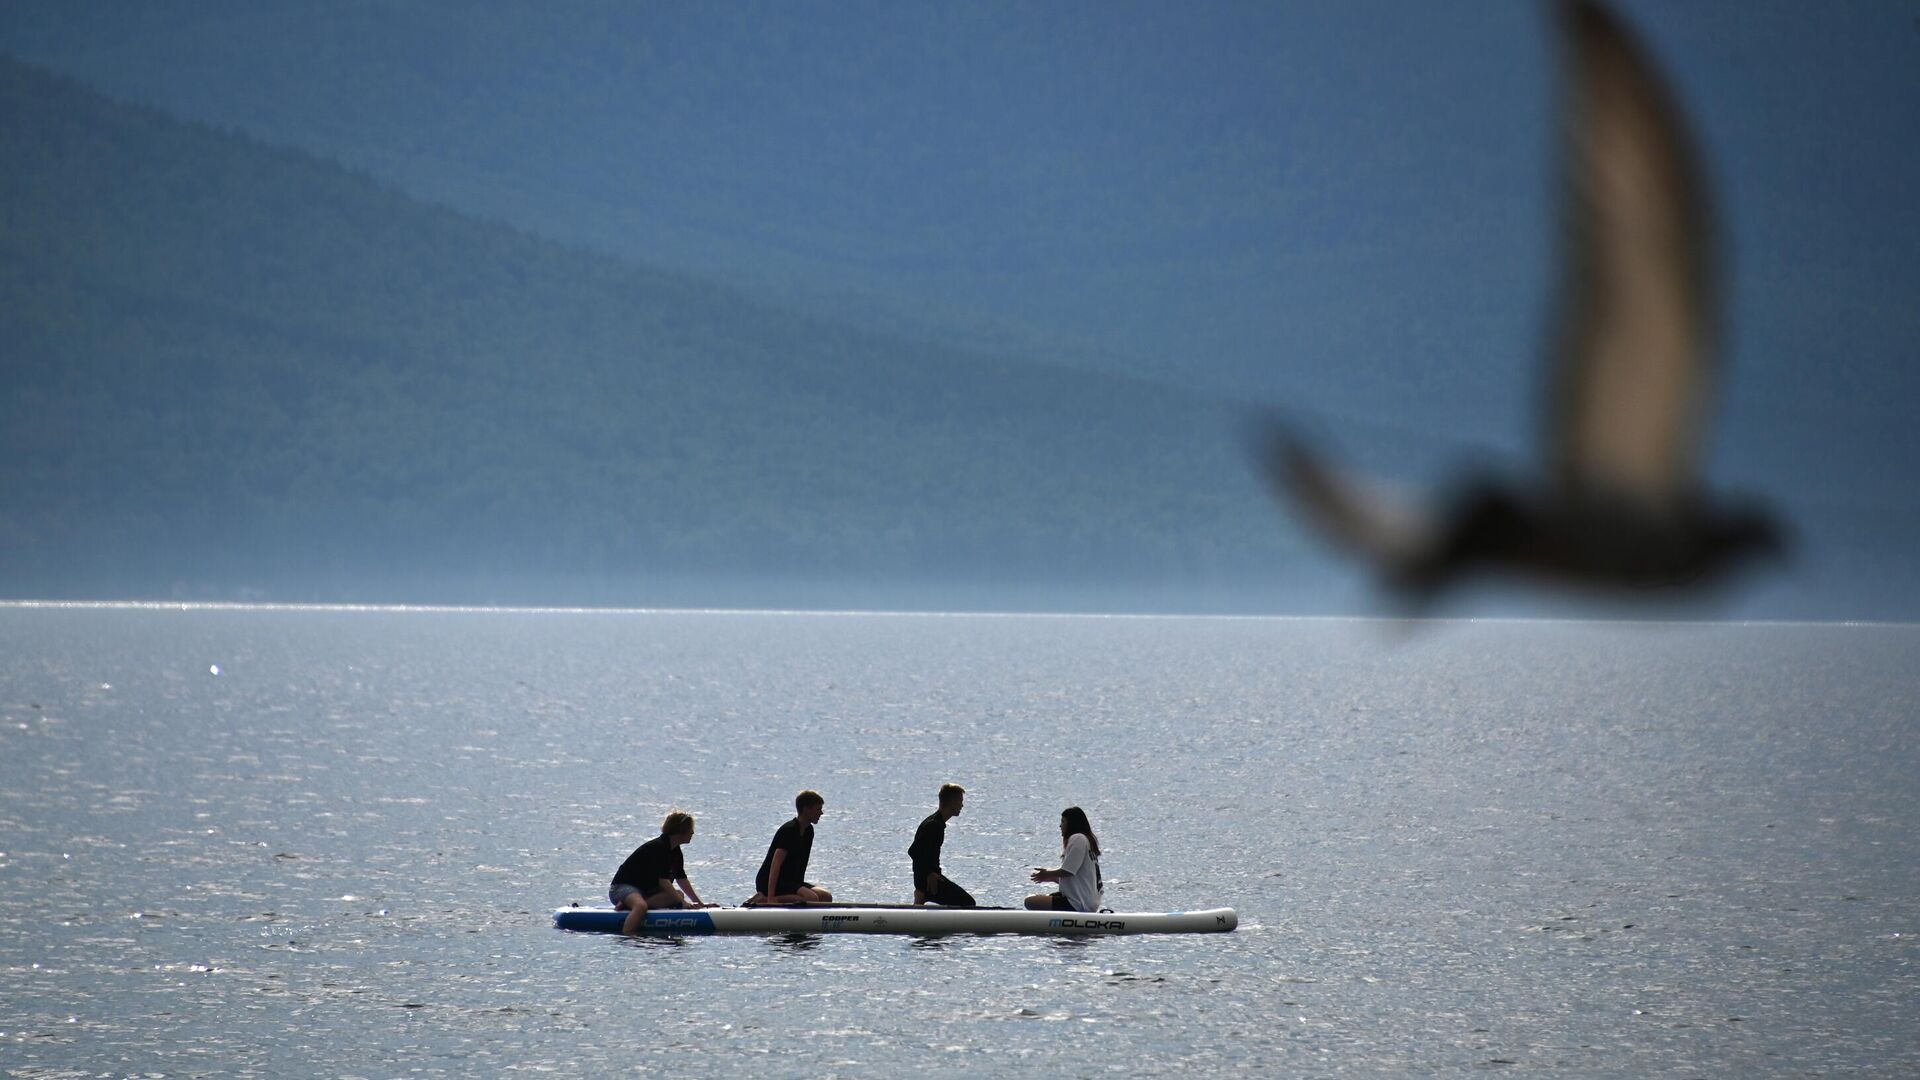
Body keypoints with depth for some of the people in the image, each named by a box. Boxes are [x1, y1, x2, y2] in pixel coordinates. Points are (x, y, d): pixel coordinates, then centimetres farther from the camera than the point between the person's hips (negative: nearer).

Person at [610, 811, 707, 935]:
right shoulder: (658, 847, -20)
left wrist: (699, 903, 7)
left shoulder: (675, 851, 10)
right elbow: (663, 880, -24)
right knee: (641, 906, -41)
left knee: (679, 894, -15)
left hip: (645, 890, 10)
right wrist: (682, 902, -25)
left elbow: (682, 879, 12)